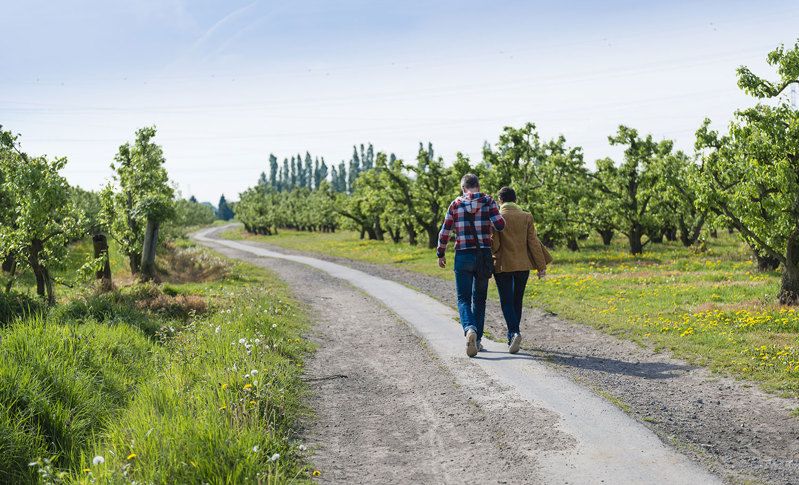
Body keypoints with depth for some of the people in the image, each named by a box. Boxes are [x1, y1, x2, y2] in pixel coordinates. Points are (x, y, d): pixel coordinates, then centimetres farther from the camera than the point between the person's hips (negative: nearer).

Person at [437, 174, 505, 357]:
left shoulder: (456, 204, 2)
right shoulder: (488, 201, 1)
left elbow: (445, 232, 1)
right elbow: (500, 225, -11)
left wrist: (441, 254, 14)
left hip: (463, 256, -1)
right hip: (484, 256, 1)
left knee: (464, 298, 3)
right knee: (479, 299, 15)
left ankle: (470, 329, -25)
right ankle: (477, 339, 18)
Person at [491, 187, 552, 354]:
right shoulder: (526, 217, 1)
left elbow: (494, 244, -11)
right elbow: (533, 242, -1)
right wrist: (541, 266, 3)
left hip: (503, 265, -3)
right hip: (523, 265, 3)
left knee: (506, 301, 3)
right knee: (517, 301, 15)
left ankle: (514, 332, -18)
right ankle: (512, 337, 23)